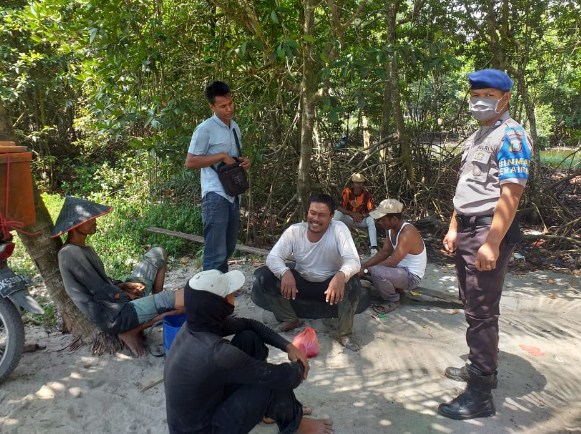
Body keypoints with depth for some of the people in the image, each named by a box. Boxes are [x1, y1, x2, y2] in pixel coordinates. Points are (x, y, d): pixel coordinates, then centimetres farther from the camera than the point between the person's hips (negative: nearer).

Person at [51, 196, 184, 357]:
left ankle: (158, 305, 11)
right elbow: (101, 292, -19)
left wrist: (126, 285, 2)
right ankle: (132, 331, -8)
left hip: (118, 302, 10)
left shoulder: (84, 249, 13)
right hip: (114, 316, -10)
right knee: (185, 298, -25)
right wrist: (128, 296, -3)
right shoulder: (71, 253, -18)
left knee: (158, 254, 16)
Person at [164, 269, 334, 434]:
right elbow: (285, 377, -26)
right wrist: (300, 366, -4)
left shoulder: (197, 323, -10)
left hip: (201, 405, 8)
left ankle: (266, 409, 20)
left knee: (249, 338, 1)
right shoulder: (217, 354, -35)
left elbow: (246, 324, 5)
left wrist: (288, 346, -3)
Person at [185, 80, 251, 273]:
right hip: (216, 195, -8)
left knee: (228, 249, 17)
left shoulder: (235, 127, 14)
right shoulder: (205, 129, -9)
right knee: (216, 252, -8)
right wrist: (221, 156, -16)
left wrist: (244, 161, 4)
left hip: (233, 194, 8)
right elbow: (190, 162, -11)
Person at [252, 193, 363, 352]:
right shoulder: (294, 231, -14)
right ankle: (290, 319, 3)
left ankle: (345, 333, -10)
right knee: (263, 276, -18)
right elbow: (273, 257, -18)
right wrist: (285, 272, -42)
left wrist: (341, 275, -54)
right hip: (301, 282, 2)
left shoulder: (339, 229, -20)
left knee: (352, 283, -34)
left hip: (330, 284, -2)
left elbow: (353, 260, -30)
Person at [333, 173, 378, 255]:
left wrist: (362, 216, -34)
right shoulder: (346, 191, -16)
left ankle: (374, 248, -38)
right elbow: (339, 207, -22)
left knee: (371, 219, -30)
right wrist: (352, 214, -34)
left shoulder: (367, 194, -14)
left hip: (362, 219, 0)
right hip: (348, 218, 0)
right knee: (338, 213, -28)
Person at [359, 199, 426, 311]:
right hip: (400, 267, 9)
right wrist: (363, 265, -9)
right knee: (363, 265, 10)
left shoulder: (407, 233, -30)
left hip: (412, 276, -9)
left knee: (376, 272, -34)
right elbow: (384, 252, 3)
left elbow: (392, 262, -31)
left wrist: (366, 270, -26)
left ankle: (393, 300, -6)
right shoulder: (392, 229, -2)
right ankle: (395, 288, 13)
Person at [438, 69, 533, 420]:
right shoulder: (475, 137, 16)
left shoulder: (510, 136, -12)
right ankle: (482, 368, 35)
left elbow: (511, 194, -20)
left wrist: (491, 243, -25)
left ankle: (481, 394, 9)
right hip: (467, 229, 9)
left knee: (481, 312, -3)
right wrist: (454, 229, 16)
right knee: (473, 306, 18)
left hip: (489, 230, -9)